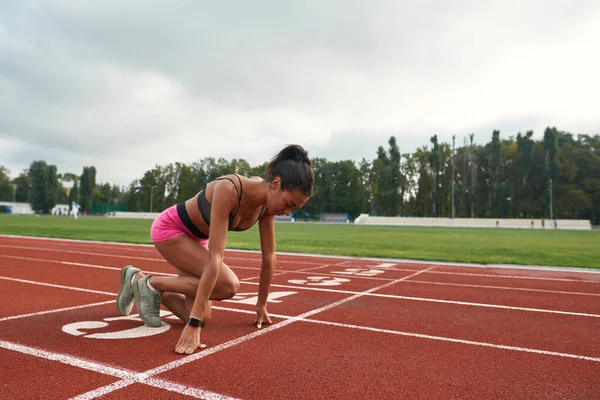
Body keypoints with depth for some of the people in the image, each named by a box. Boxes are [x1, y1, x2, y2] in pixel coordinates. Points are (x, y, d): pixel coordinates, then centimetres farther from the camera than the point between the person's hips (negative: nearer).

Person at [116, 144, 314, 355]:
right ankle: (151, 283, -4)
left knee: (200, 317, 1)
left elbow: (269, 258, -6)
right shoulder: (229, 190, -37)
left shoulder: (268, 203, -15)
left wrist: (261, 306, 1)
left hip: (195, 237, 7)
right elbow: (215, 258, -40)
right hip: (170, 228, -7)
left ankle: (139, 280, 21)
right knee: (228, 285, -25)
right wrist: (194, 324, -38)